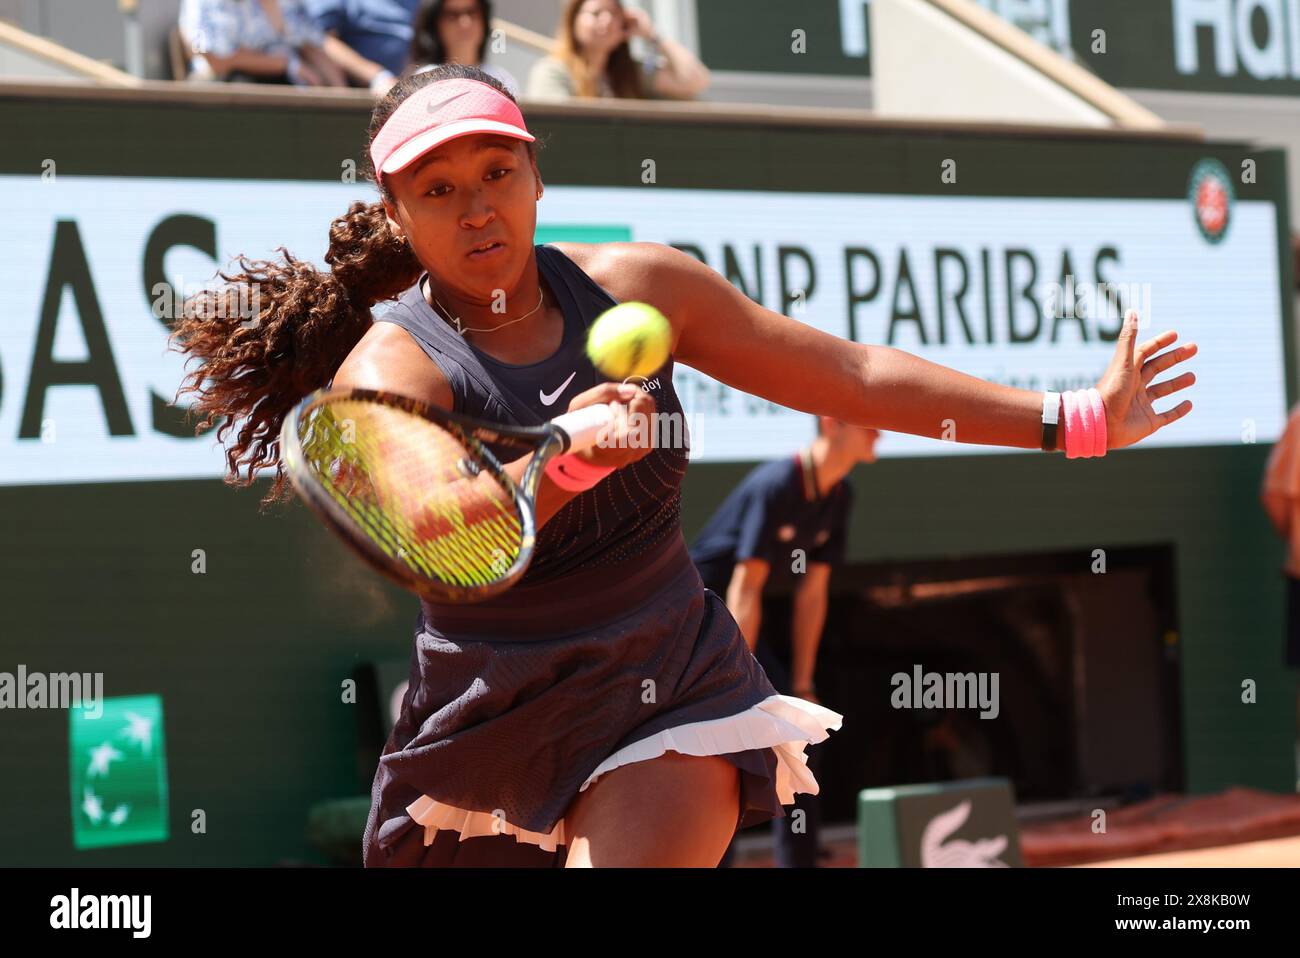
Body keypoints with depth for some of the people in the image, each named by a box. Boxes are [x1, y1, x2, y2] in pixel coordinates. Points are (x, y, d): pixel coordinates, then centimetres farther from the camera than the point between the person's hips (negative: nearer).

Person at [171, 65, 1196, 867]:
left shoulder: (633, 287, -2)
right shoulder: (390, 369, -13)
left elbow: (851, 374, 4)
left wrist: (1075, 421, 4)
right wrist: (565, 461, -52)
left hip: (673, 695, 0)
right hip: (490, 727, 0)